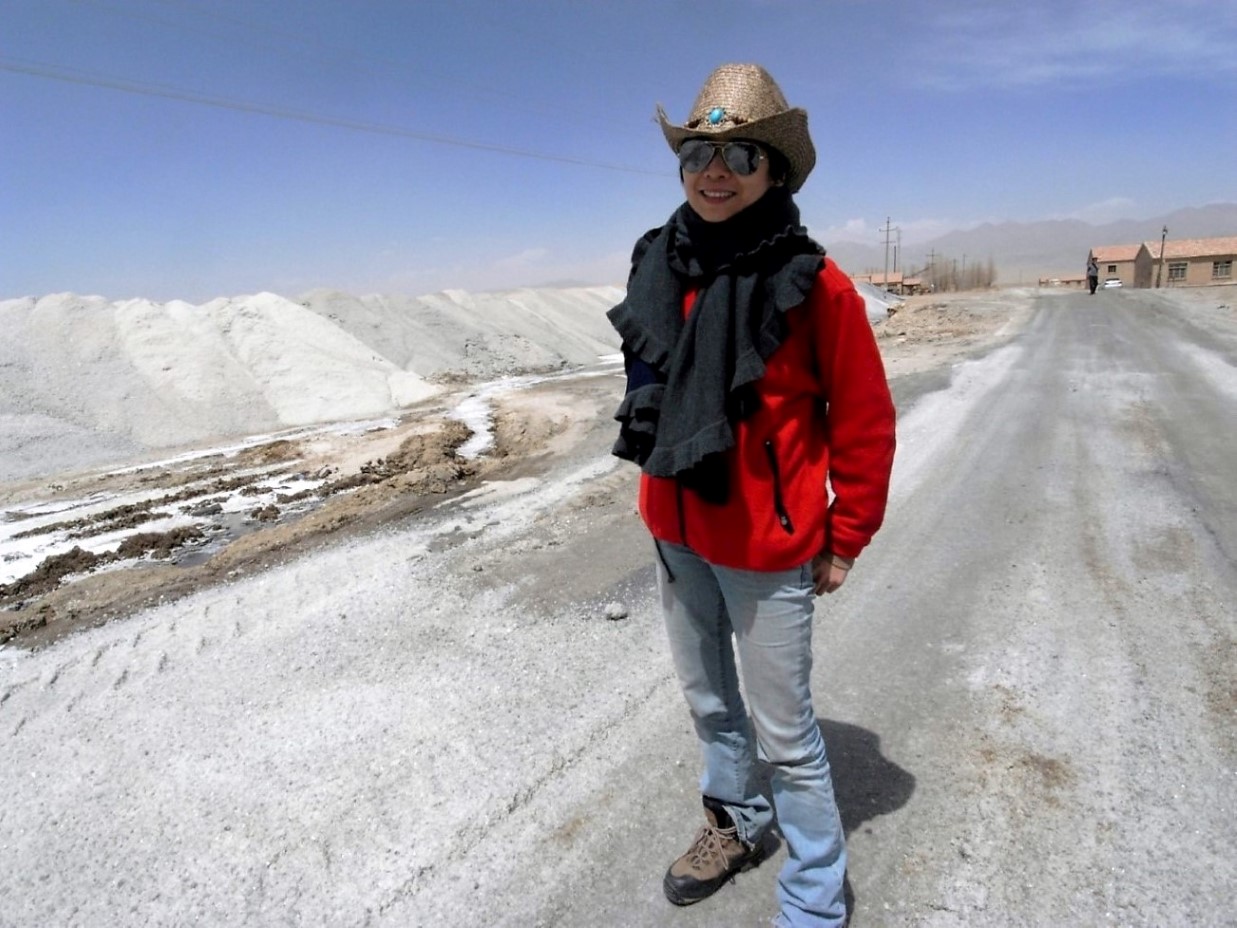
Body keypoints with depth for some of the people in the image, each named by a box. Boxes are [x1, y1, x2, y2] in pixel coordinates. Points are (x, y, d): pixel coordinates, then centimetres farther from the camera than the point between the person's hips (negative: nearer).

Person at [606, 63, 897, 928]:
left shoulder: (811, 281, -16)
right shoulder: (661, 265, 0)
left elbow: (865, 422, -9)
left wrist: (846, 539, -5)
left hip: (767, 546, -6)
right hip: (676, 534, 6)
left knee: (783, 731, 8)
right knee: (708, 698, 23)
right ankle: (736, 819, 50)